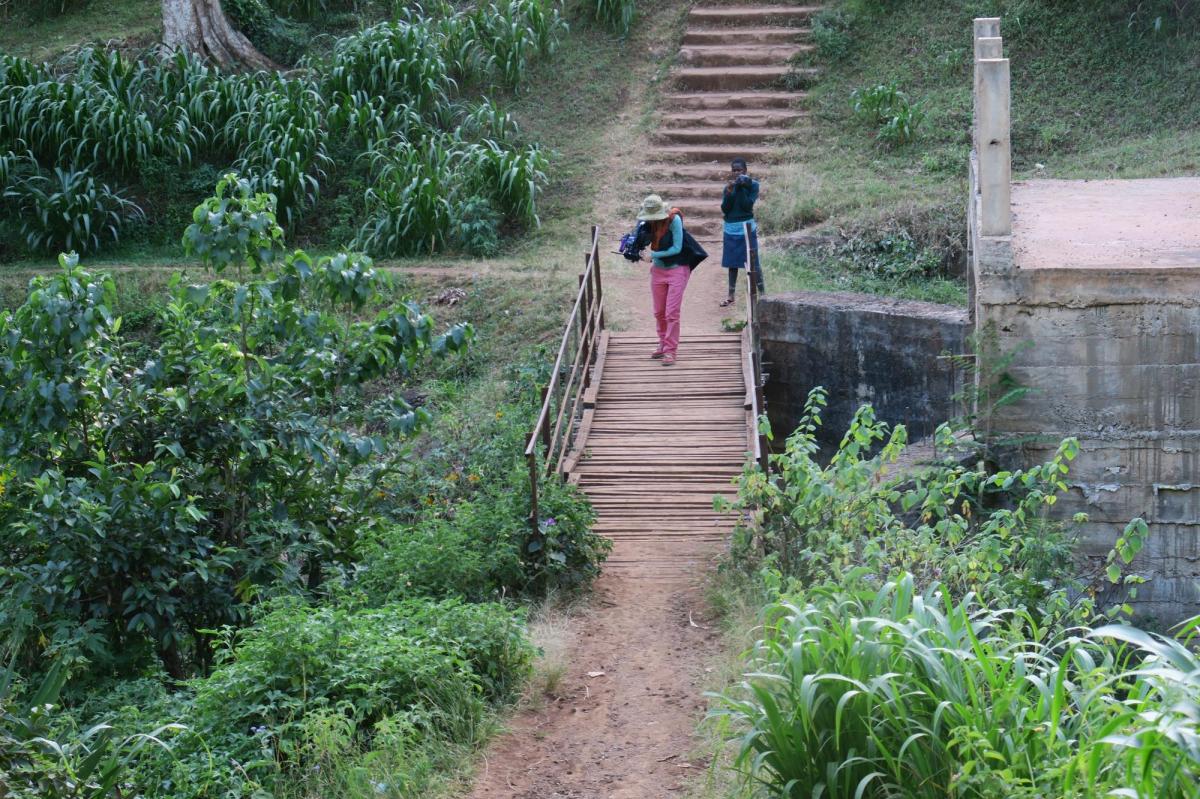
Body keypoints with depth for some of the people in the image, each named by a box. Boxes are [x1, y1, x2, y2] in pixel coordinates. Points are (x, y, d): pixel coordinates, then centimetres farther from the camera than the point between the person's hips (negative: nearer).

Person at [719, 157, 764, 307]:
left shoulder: (752, 185, -5)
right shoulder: (728, 186, 5)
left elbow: (747, 206, -14)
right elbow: (724, 209, -3)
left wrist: (741, 188, -17)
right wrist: (729, 192, -15)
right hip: (730, 229, 4)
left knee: (753, 262, -4)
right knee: (732, 262, 11)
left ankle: (761, 293, 0)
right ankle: (730, 295, 17)